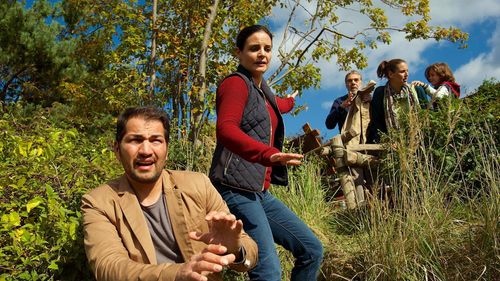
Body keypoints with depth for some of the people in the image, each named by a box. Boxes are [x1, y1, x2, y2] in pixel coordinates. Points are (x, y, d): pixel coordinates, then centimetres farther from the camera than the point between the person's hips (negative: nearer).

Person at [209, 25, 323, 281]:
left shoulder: (261, 89, 21)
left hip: (260, 192, 10)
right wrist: (268, 154, -40)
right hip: (236, 189, -10)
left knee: (312, 250, 10)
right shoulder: (236, 82, -6)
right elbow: (226, 129, -25)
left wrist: (289, 102, 68)